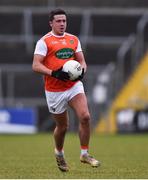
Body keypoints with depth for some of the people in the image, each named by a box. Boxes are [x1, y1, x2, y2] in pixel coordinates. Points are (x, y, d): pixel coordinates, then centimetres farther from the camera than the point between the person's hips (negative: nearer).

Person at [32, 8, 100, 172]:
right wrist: (54, 73, -27)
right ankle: (59, 153, 36)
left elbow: (82, 61, 14)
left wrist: (81, 71, -9)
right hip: (54, 90, -3)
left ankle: (84, 154, -4)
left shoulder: (74, 40, 10)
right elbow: (36, 66, -13)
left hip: (74, 86, 3)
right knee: (62, 126, 6)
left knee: (85, 116, -17)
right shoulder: (44, 41, -6)